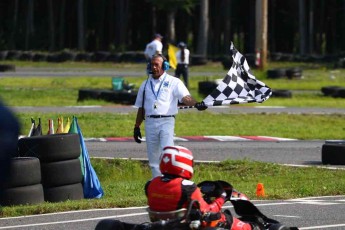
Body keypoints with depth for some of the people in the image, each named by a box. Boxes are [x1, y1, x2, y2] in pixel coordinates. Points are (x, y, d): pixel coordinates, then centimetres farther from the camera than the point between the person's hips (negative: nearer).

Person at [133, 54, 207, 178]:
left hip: (166, 121, -5)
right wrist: (137, 126, 18)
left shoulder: (173, 82, 3)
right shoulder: (145, 84, 17)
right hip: (150, 122, 5)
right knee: (153, 158, 6)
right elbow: (141, 108, 21)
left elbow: (185, 97, -12)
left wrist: (195, 104, -33)